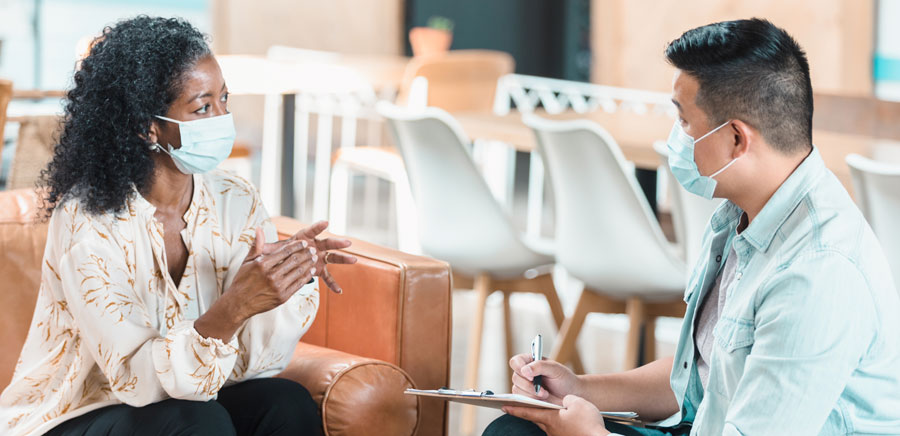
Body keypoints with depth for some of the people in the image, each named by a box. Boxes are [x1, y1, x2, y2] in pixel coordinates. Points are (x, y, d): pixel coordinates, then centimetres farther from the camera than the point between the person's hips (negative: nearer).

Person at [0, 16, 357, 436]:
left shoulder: (236, 201, -5)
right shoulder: (86, 218, -20)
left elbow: (254, 362, -10)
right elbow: (136, 378, -26)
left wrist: (295, 275, -27)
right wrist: (235, 306, -39)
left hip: (186, 400, 5)